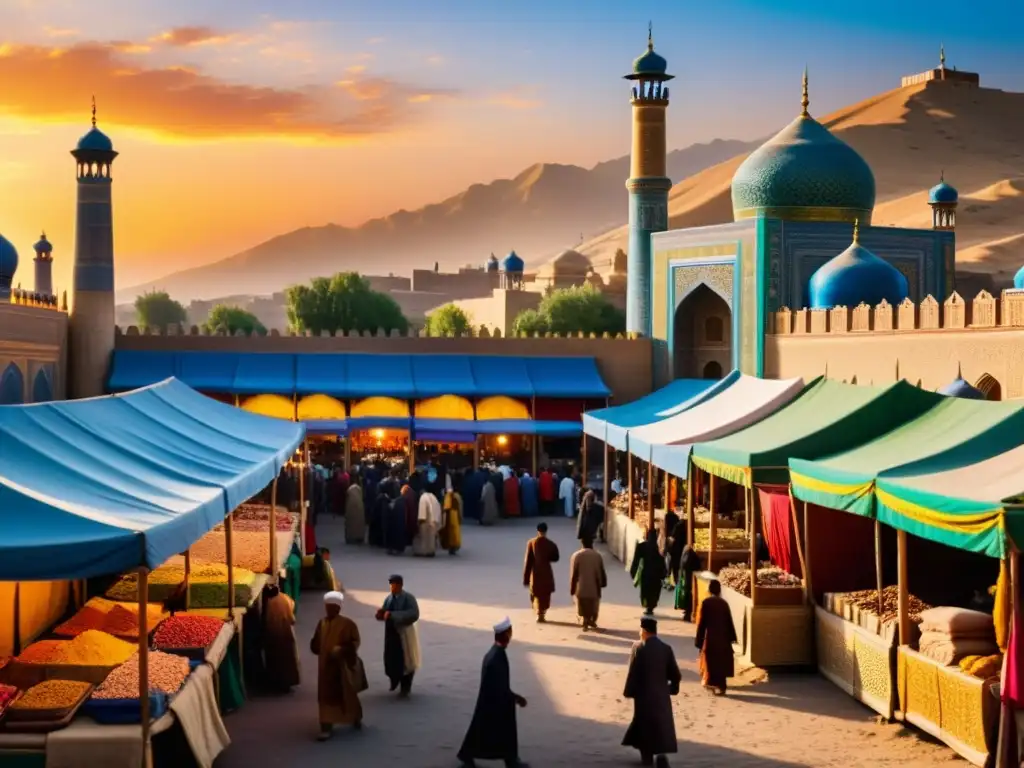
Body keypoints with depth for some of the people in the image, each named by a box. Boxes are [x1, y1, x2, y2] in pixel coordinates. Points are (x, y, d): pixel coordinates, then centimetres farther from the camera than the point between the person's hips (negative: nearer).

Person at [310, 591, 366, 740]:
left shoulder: (347, 623, -11)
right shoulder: (322, 623, 4)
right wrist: (315, 646, -10)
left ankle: (356, 718, 37)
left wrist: (341, 650, -25)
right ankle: (326, 728, 0)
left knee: (347, 694, 12)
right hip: (326, 666, 4)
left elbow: (355, 643, -11)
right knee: (326, 697, 0)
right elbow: (316, 644, 13)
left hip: (342, 665, -4)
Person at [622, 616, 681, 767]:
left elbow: (632, 672, -11)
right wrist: (673, 688, 17)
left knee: (645, 722, 12)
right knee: (662, 723, 5)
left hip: (643, 693, -2)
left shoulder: (638, 648, -11)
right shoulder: (666, 648, -1)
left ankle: (647, 755, 18)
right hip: (661, 693, 2)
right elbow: (675, 674, 1)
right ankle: (661, 753, -11)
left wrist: (628, 691, -1)